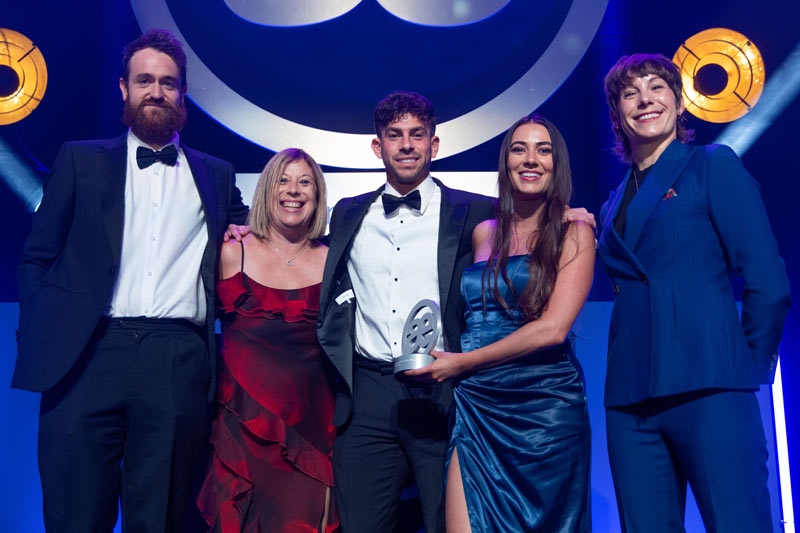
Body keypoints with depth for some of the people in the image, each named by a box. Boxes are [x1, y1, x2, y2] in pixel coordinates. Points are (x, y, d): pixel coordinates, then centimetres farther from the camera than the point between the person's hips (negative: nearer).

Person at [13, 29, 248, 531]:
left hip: (180, 364, 1)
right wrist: (39, 341, 0)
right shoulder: (81, 160, 13)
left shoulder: (216, 174, 18)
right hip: (87, 358, -1)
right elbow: (36, 258, 11)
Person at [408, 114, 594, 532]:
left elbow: (553, 328, -11)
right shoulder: (482, 233, 13)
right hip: (476, 404, 3)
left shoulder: (573, 232, 1)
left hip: (544, 407, -3)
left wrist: (462, 362, -9)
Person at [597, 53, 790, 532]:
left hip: (708, 389, -5)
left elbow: (769, 283, -2)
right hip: (630, 399, 5)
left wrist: (750, 368, 1)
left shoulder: (714, 166, 4)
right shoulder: (615, 203, 20)